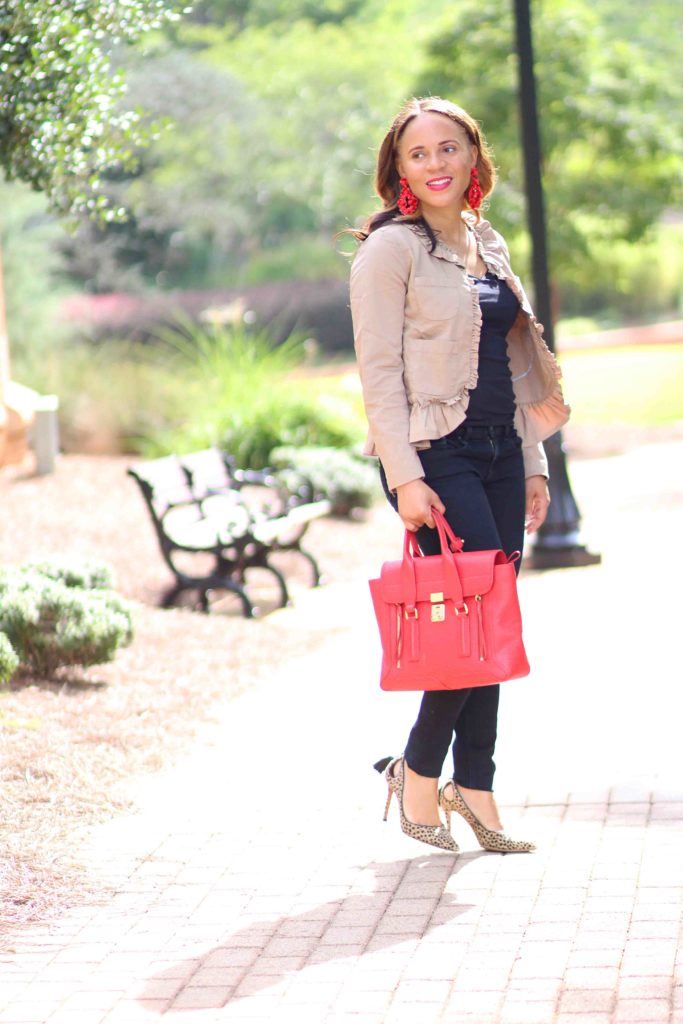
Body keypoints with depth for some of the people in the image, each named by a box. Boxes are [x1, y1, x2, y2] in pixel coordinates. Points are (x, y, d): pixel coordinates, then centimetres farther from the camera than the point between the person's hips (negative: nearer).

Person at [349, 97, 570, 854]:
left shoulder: (489, 245, 16)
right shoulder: (390, 249, -6)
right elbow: (379, 371, -11)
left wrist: (533, 464, 16)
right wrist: (405, 477, -18)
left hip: (497, 452, 7)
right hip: (434, 455, -7)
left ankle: (474, 793, 13)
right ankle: (419, 772, 3)